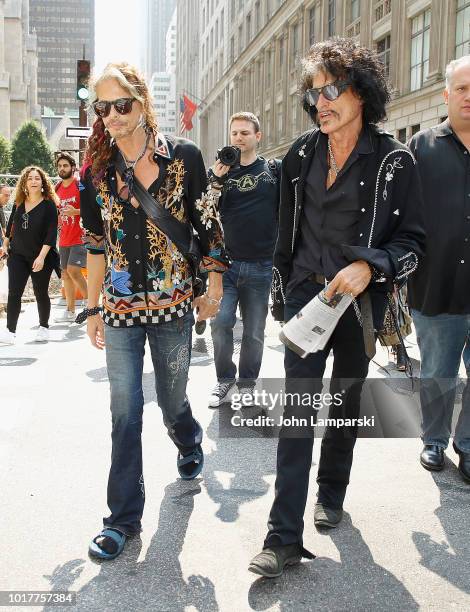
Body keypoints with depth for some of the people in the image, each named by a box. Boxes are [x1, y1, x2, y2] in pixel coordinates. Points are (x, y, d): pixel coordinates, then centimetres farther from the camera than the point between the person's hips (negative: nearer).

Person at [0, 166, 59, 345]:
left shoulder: (49, 205, -9)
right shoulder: (19, 203, 5)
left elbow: (51, 233, -14)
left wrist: (42, 257, -21)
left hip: (41, 257, -3)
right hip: (18, 255, 4)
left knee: (41, 293, 7)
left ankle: (44, 328, 25)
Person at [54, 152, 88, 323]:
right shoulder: (57, 189, 13)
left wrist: (76, 211, -25)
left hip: (80, 237, -7)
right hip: (64, 239, 7)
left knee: (73, 270, -18)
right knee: (65, 273, 8)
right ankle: (70, 312, 17)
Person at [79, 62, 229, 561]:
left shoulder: (183, 156, -6)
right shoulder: (97, 170, 0)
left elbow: (208, 222, 0)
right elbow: (96, 243, 6)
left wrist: (214, 286, 0)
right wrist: (93, 308, 7)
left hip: (174, 305, -1)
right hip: (121, 311, 1)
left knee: (172, 403, 14)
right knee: (125, 414, 1)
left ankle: (190, 443, 50)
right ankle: (123, 517, 13)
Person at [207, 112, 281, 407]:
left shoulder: (275, 170, 4)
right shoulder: (220, 171, 8)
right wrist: (216, 180, -11)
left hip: (261, 266, -1)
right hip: (225, 262, 1)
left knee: (254, 332, 7)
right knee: (220, 323, -7)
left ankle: (247, 382, 24)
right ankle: (225, 380, 12)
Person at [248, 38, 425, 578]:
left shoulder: (394, 161, -8)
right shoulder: (300, 155, 2)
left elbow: (412, 240, -6)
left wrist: (369, 266, -23)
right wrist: (279, 295, 15)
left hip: (360, 302, -1)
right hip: (303, 296, 1)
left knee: (346, 403, 15)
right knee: (297, 409, -5)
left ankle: (331, 494, 40)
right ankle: (284, 537, -3)